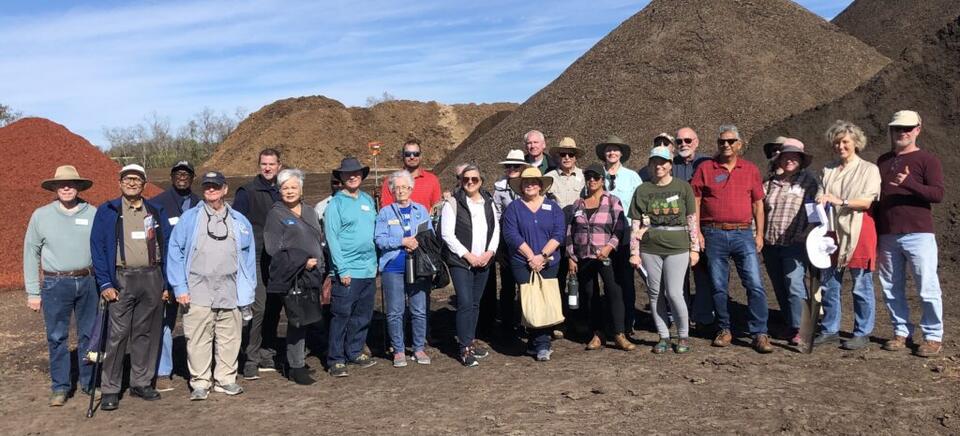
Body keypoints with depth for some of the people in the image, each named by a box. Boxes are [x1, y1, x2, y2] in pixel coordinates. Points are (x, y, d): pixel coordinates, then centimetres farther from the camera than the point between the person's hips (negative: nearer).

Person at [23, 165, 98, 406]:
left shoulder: (93, 214, 2)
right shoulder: (41, 215, 2)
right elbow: (31, 254, 6)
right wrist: (32, 292, 3)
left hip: (88, 282, 1)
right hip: (55, 285, 0)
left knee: (89, 334, 9)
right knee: (57, 338, 5)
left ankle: (89, 382, 23)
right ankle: (60, 387, 17)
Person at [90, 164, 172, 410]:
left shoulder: (156, 212, 10)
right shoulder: (107, 212, 3)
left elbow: (167, 247, 10)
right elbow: (97, 248, -1)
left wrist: (166, 284, 4)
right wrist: (105, 283, -9)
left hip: (151, 278, 3)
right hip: (122, 279, -2)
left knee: (146, 333, 8)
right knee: (117, 335, -4)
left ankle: (141, 383, 19)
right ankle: (110, 390, 3)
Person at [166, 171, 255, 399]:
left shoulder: (239, 221, 13)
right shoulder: (189, 218, 6)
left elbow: (249, 257, 14)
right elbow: (175, 252, 3)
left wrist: (249, 289, 7)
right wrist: (180, 287, -4)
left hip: (231, 292, 2)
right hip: (198, 293, -2)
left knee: (230, 338, 5)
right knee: (198, 338, -2)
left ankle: (225, 379, 18)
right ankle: (200, 383, 9)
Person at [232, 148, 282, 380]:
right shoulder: (247, 192, -1)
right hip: (257, 259, -5)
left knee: (274, 308, 9)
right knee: (258, 308, -12)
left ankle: (267, 355, 20)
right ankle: (252, 359, -5)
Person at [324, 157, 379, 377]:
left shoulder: (368, 200, 13)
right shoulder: (335, 204, -6)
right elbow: (332, 238, -11)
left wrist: (376, 261, 12)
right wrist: (342, 269, -16)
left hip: (369, 269, 6)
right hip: (347, 272, -6)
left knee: (363, 316, 13)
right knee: (341, 316, -2)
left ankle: (355, 352, 26)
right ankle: (336, 359, 7)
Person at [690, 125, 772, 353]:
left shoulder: (751, 169, 9)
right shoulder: (705, 168, 5)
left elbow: (758, 204, 12)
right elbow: (695, 202, 4)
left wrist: (759, 234, 5)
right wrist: (697, 232, -3)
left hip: (743, 234, 1)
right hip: (714, 235, 0)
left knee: (755, 285, -5)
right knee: (718, 286, 6)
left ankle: (760, 334, 2)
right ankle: (724, 330, 20)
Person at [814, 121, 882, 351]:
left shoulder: (869, 169, 1)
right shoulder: (828, 170, 14)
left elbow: (868, 201, -10)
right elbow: (820, 198, 11)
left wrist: (840, 201, -22)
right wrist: (820, 202, -12)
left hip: (858, 233, -4)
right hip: (832, 232, 5)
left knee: (861, 286, 1)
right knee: (828, 284, 8)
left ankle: (862, 333, 11)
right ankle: (829, 329, 19)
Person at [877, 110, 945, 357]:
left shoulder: (927, 160, 0)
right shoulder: (883, 161, 16)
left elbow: (938, 194, -11)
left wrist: (909, 183, -27)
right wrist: (873, 236, 17)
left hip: (918, 234, -5)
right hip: (887, 236, 5)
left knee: (927, 288, -2)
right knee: (891, 289, 8)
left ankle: (933, 337, 8)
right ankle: (901, 333, 19)